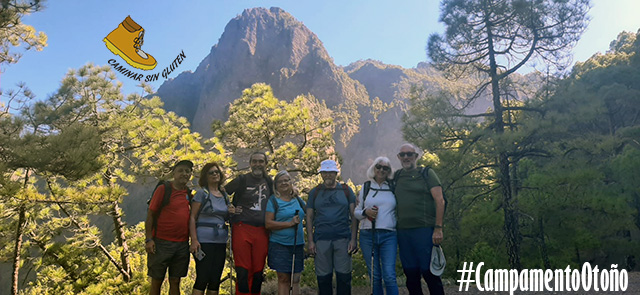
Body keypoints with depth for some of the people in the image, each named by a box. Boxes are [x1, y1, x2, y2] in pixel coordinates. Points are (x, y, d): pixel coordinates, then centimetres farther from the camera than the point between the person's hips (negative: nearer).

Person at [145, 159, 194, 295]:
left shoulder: (189, 193, 9)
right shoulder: (163, 189, -4)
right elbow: (150, 214, -5)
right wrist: (149, 239, -12)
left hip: (182, 244, 4)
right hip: (162, 242, -4)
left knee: (175, 282, 10)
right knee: (157, 281, 5)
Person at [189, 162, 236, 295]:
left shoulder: (224, 195, 14)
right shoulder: (202, 193, -1)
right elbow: (192, 218, -7)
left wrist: (231, 213, 0)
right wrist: (194, 240, -17)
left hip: (221, 241, 6)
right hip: (204, 241, -5)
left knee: (216, 279, 8)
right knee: (202, 278, -7)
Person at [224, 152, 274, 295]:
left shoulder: (269, 182, 14)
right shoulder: (242, 180, 0)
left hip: (262, 231, 4)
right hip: (242, 229, -4)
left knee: (258, 271, 9)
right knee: (243, 271, -3)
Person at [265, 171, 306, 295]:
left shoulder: (298, 200, 11)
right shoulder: (273, 201, -2)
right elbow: (268, 224, -11)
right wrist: (290, 223, -15)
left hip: (298, 244, 4)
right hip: (279, 245, -4)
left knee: (296, 279, 8)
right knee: (283, 279, 0)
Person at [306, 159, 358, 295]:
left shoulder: (346, 190, 8)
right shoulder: (314, 192, 10)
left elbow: (353, 215, 6)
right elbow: (309, 217, 9)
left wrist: (353, 239, -2)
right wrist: (310, 241, 0)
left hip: (343, 238, 0)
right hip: (321, 239, 1)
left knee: (344, 276, 2)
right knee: (323, 277, 5)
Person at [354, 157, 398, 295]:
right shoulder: (366, 187, 9)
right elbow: (356, 212, 11)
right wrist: (366, 212, -10)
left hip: (388, 236, -1)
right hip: (368, 235, 1)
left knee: (389, 276, -9)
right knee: (374, 277, 6)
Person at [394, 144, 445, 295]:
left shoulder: (426, 173, 3)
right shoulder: (396, 176, 15)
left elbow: (440, 200, -4)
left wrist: (438, 228, -12)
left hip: (424, 230, -4)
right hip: (403, 232, 4)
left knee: (429, 273, -3)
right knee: (411, 275, 9)